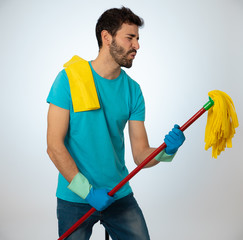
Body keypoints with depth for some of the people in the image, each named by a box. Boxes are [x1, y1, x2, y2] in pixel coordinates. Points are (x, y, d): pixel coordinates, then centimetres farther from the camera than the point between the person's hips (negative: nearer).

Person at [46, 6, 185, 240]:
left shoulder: (133, 90, 2)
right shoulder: (70, 78, -9)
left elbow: (140, 154, 0)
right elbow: (54, 146, -13)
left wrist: (165, 151, -20)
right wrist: (87, 190, -19)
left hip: (120, 196, 3)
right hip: (75, 198, -3)